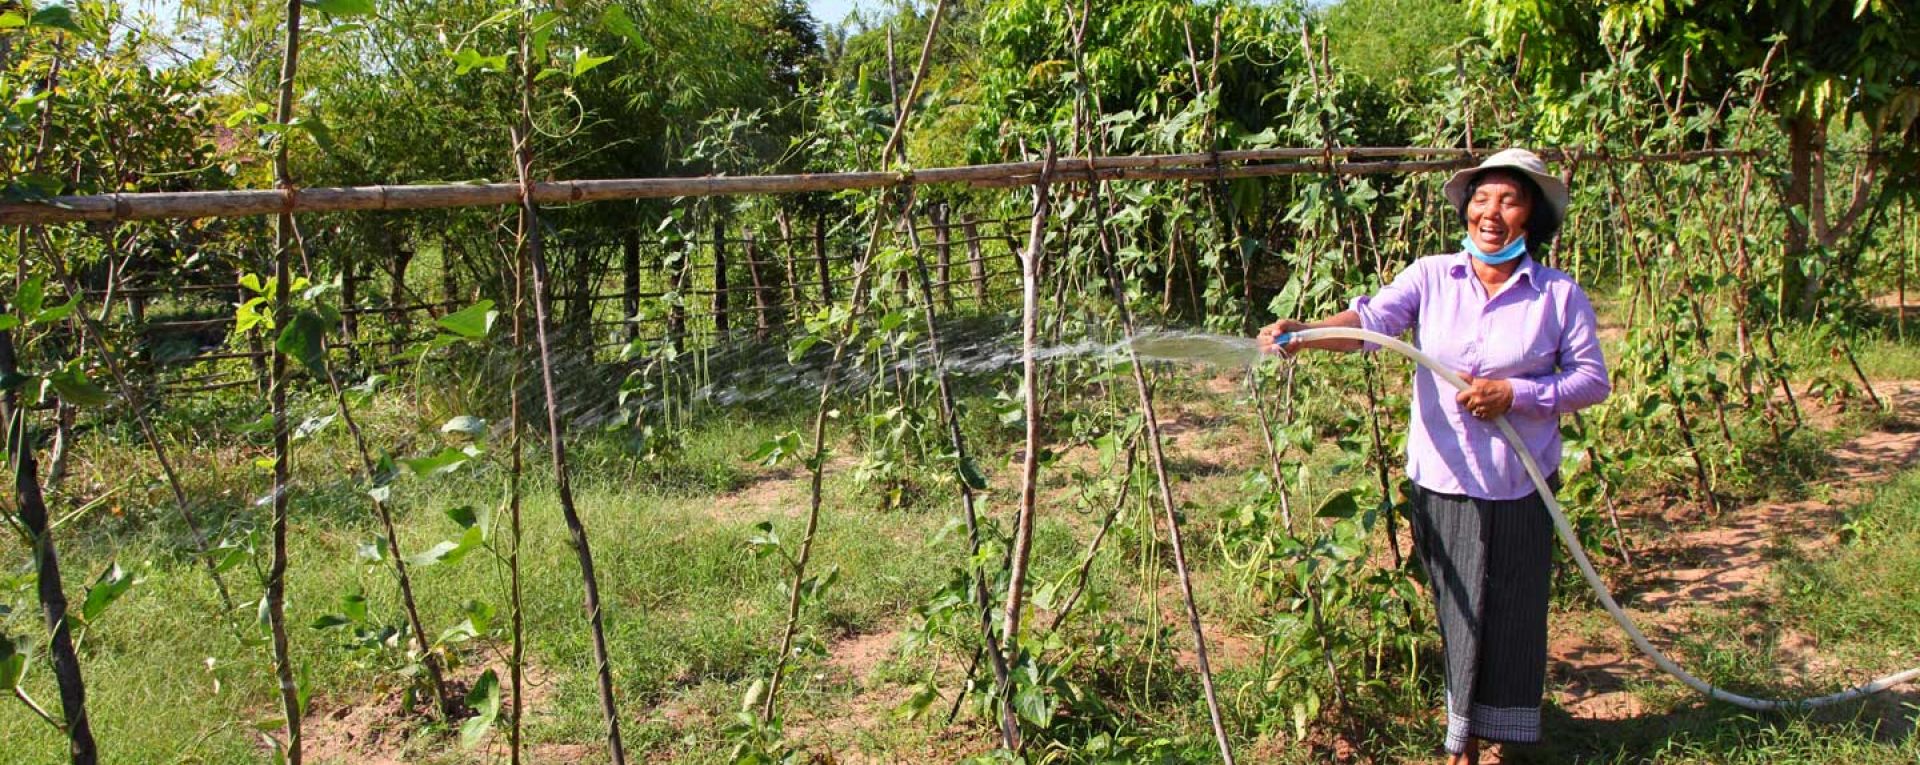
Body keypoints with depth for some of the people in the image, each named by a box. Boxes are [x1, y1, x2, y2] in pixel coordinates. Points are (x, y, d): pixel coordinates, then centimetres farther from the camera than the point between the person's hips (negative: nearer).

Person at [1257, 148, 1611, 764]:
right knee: (1457, 614, 11)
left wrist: (1514, 394, -15)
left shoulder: (1560, 296, -2)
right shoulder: (1431, 277, -1)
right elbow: (1373, 318, -17)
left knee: (1511, 617, 7)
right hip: (1442, 481, 1)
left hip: (1519, 489, 0)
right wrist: (1304, 333, -37)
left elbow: (1593, 380, 0)